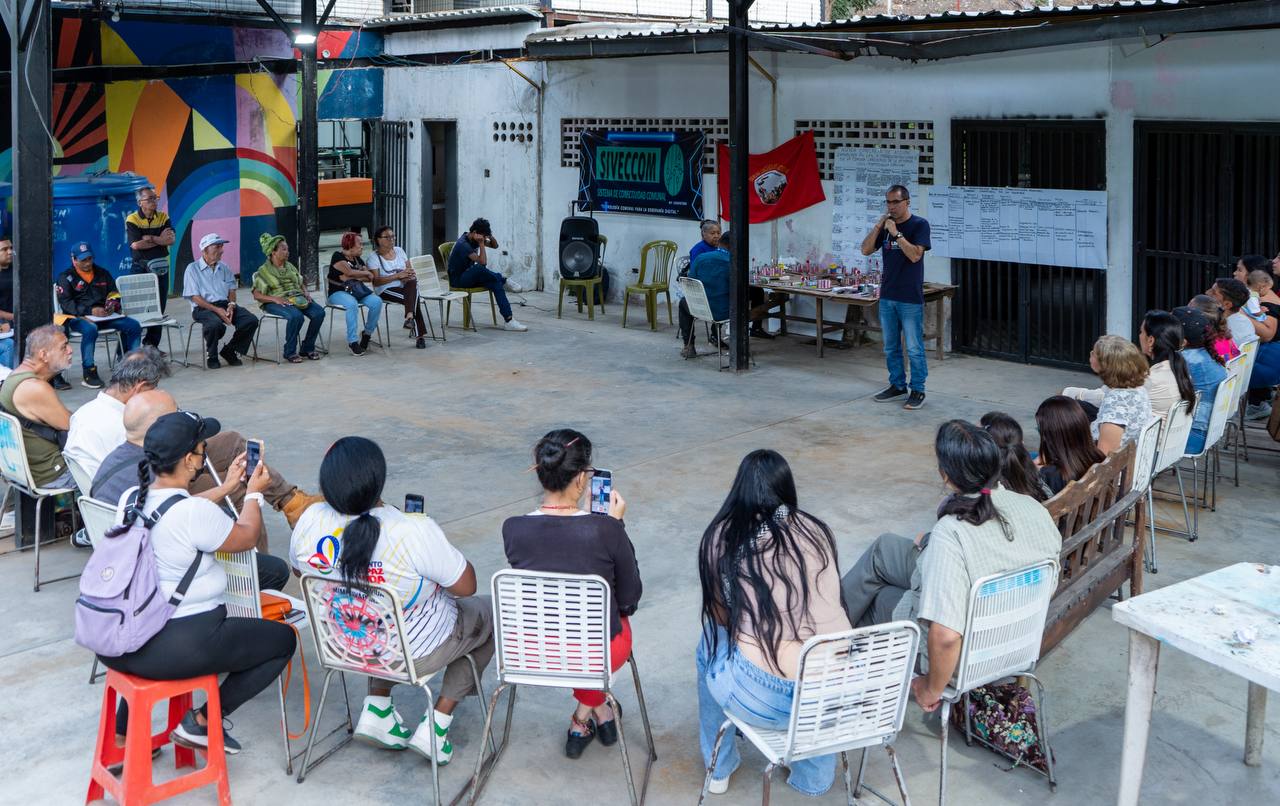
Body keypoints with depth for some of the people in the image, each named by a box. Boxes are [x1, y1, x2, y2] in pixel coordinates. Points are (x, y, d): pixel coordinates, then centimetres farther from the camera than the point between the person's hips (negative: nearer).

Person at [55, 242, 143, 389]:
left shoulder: (103, 273, 19)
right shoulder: (66, 277, 4)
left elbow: (114, 294, 25)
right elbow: (66, 303, -7)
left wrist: (112, 305, -1)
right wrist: (90, 310, -20)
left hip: (104, 316, 5)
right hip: (78, 318, -5)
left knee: (133, 325, -16)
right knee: (90, 329, -39)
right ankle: (89, 373, -33)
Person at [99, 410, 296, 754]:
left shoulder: (131, 499, 1)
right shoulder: (196, 512, -22)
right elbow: (246, 537, -4)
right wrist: (254, 493, 14)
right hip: (178, 648, -7)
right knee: (283, 639, 8)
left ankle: (123, 733, 37)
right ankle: (202, 721, 7)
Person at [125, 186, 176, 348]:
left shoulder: (163, 217, 7)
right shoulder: (132, 219, -5)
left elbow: (171, 240, -5)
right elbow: (136, 244, -17)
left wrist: (150, 239, -16)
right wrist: (160, 240, -9)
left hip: (161, 267, 4)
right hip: (141, 267, -4)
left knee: (159, 306, 6)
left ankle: (152, 344, 16)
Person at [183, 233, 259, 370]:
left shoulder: (224, 268, 18)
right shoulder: (193, 269, 0)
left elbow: (232, 289, 16)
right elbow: (194, 297, -7)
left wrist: (231, 305, -8)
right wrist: (216, 310, -18)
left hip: (225, 305, 5)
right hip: (203, 308, -5)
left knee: (251, 320, -19)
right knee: (216, 324, -38)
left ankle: (230, 351, 0)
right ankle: (212, 357, -10)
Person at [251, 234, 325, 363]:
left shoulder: (290, 266, 18)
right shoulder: (264, 270, 1)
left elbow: (301, 283, 26)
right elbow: (256, 295, -5)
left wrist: (306, 292, 2)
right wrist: (275, 299, -20)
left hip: (297, 298, 6)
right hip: (276, 302, -6)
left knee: (319, 312, -22)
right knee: (296, 316, -37)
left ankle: (308, 348, -6)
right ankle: (289, 352, -19)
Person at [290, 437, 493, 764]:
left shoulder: (310, 521, -19)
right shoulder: (415, 532, -34)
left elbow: (300, 569, 3)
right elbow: (466, 586, -20)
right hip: (415, 655, -5)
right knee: (490, 612, 22)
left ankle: (376, 708, 22)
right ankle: (436, 722, 17)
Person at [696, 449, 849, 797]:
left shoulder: (721, 537, 0)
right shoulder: (816, 530, 7)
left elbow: (720, 618, 11)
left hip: (764, 698, -2)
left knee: (710, 644, 30)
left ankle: (719, 769, 46)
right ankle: (814, 778, 47)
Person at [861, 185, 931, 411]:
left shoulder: (919, 225, -7)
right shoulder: (885, 225, 10)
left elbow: (915, 255, -18)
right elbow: (866, 250, 3)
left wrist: (896, 233, -19)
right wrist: (878, 226, -6)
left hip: (910, 298, -6)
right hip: (887, 296, 6)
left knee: (914, 348, -2)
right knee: (890, 347, 13)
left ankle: (918, 391, 6)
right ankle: (897, 386, 24)